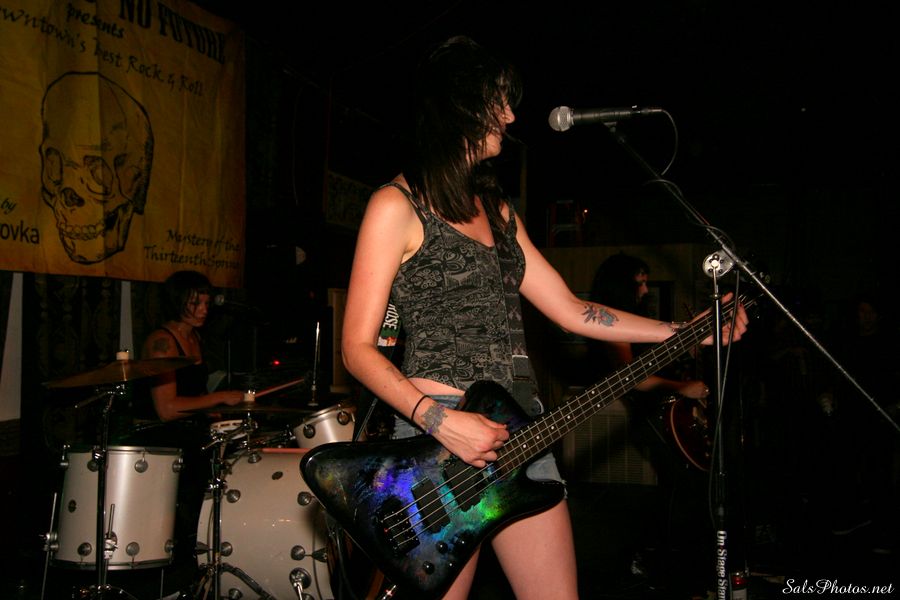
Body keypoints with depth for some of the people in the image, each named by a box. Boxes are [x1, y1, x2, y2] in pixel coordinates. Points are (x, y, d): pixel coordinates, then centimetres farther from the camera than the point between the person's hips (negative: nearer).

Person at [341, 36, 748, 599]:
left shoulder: (496, 208, 15)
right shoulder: (398, 205, -7)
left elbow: (571, 311, 15)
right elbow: (358, 347, -9)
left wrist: (685, 332, 11)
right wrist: (439, 420, -20)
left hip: (515, 429, 7)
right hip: (437, 438, -6)